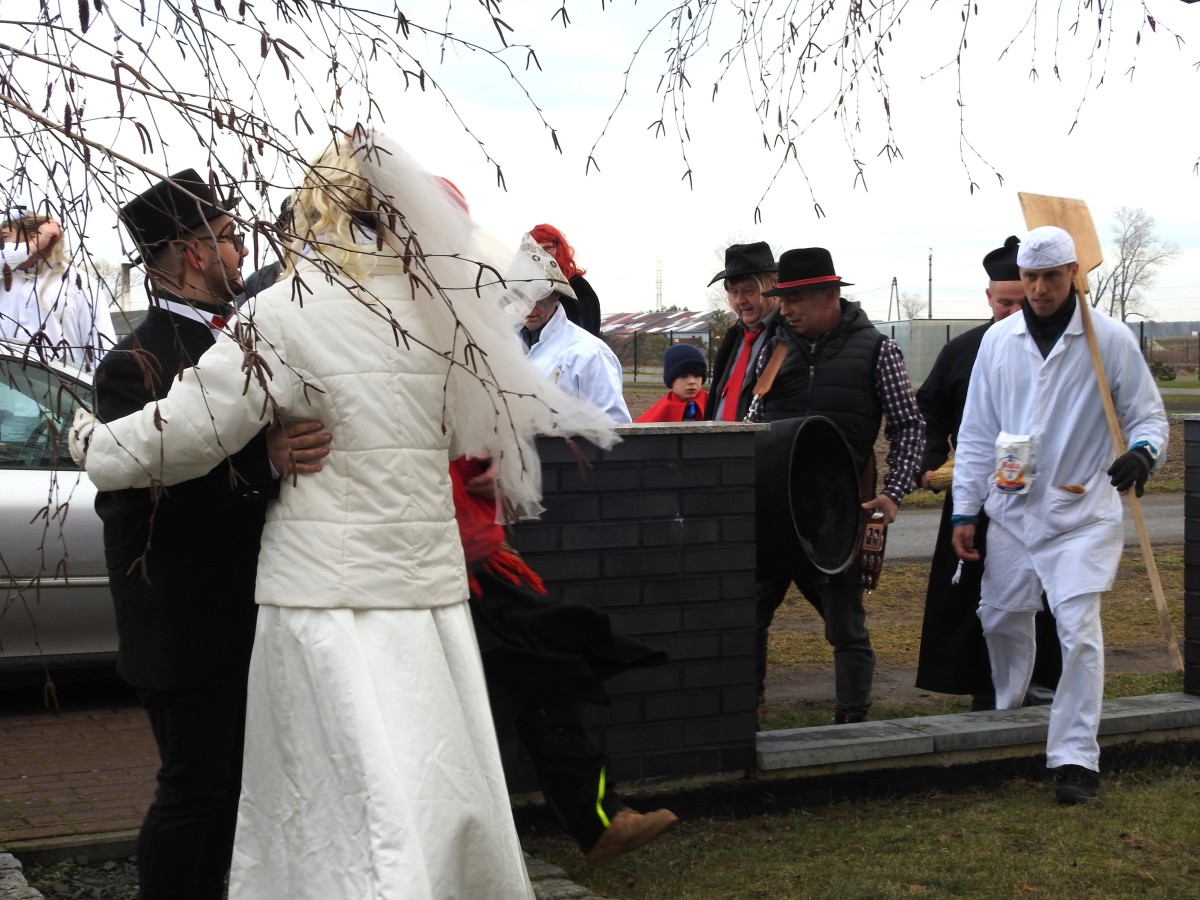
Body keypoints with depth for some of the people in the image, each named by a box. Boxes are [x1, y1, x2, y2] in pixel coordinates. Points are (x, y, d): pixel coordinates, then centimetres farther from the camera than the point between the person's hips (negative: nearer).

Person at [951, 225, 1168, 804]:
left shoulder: (1110, 339, -6)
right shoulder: (998, 341, 4)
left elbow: (1148, 414, 1)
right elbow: (976, 431, 9)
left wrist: (1142, 451, -23)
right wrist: (965, 510, 6)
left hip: (1082, 514, -4)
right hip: (1010, 512, 4)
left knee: (1079, 630, -12)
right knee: (1000, 618, 16)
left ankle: (1076, 758, -5)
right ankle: (1005, 714, 43)